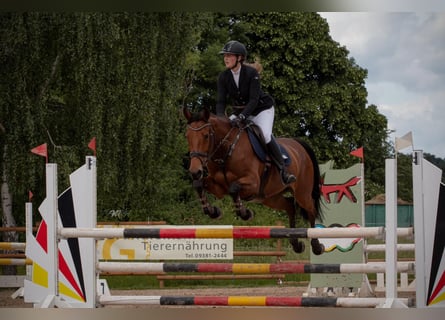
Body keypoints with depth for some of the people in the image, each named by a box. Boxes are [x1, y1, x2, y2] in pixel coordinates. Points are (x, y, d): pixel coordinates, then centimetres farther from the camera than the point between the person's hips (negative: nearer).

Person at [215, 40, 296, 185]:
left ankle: (283, 171, -21)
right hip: (240, 112, 6)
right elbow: (221, 101, -11)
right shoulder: (223, 77, -8)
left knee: (266, 135, -28)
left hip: (262, 109, -6)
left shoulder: (251, 73, -22)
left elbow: (254, 100, -27)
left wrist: (242, 116, -42)